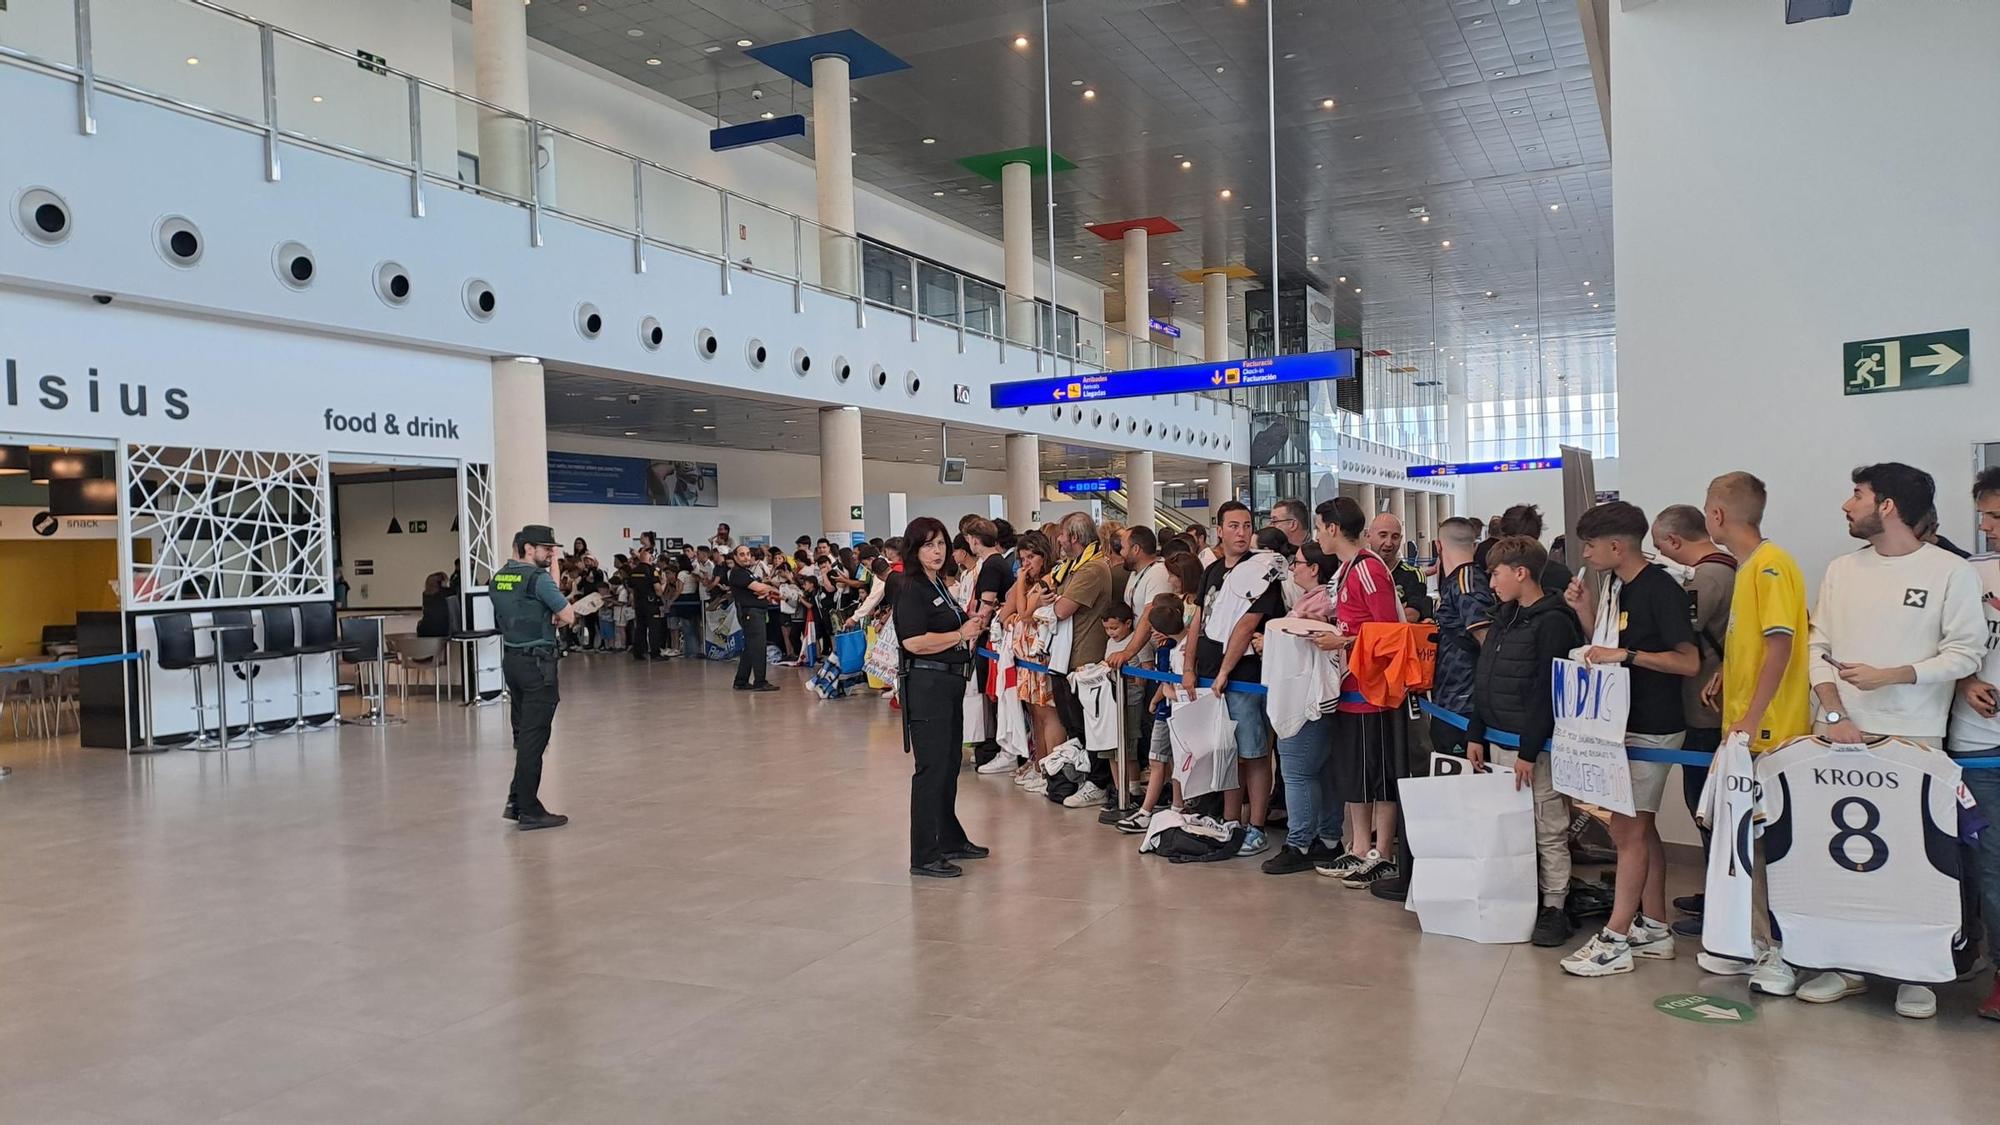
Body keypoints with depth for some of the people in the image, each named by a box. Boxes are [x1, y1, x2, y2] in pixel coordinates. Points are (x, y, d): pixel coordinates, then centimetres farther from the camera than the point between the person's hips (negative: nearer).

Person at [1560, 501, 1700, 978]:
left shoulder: (1660, 589, -15)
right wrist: (1586, 612, 2)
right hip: (1621, 723, 9)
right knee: (1639, 827, 14)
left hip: (1650, 728, -9)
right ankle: (1653, 928, 24)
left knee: (1628, 829, -6)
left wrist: (1625, 654, -22)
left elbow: (1689, 661, -19)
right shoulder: (1615, 587, 10)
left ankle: (1614, 940, -2)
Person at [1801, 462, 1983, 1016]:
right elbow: (1818, 649, 8)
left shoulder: (1951, 572, -2)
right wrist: (1834, 715, -4)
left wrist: (1891, 675, -16)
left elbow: (1966, 653, -4)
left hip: (1914, 740, -4)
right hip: (1841, 733, 4)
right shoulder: (1841, 570, 10)